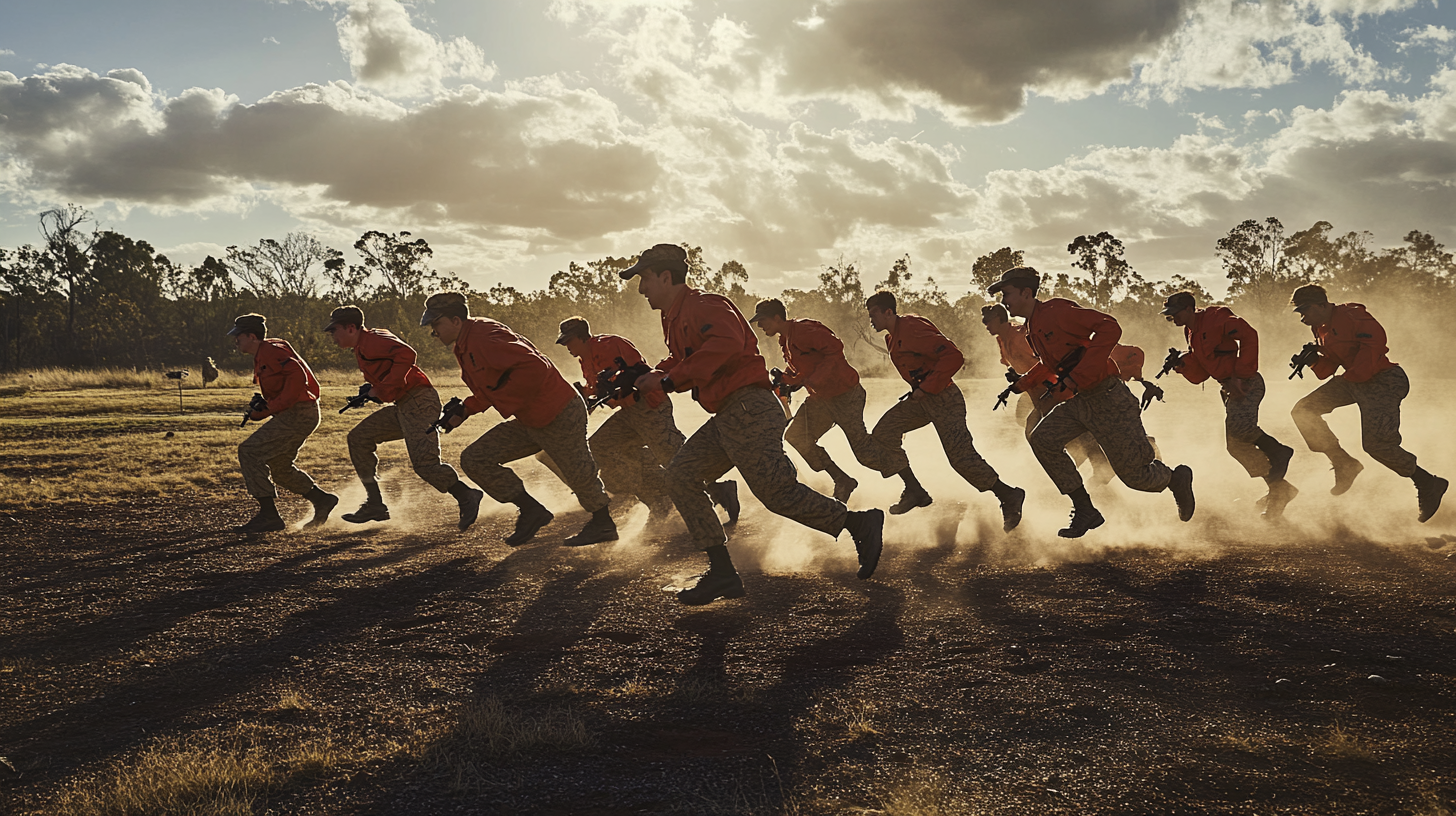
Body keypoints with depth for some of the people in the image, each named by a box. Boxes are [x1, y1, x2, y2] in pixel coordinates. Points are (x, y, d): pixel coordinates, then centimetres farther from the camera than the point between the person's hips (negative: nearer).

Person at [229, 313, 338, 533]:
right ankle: (322, 500, 26)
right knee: (278, 465, 19)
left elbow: (297, 376, -25)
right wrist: (260, 411, 10)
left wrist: (274, 407, -22)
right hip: (294, 414, 11)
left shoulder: (271, 350, -12)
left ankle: (269, 515, -12)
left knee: (249, 452, -13)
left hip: (298, 414, -11)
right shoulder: (261, 355, 20)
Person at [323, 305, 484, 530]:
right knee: (359, 437, 9)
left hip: (419, 402, -11)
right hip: (403, 406, 11)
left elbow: (406, 354, -25)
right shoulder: (361, 348, 23)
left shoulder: (371, 340, -9)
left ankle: (467, 497, -5)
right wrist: (370, 392, 13)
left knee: (424, 462, -20)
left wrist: (383, 389, -21)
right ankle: (375, 505, 9)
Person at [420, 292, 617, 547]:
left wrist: (503, 402, -26)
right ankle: (531, 511, 10)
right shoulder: (464, 346, 8)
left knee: (578, 475, 9)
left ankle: (604, 524, 35)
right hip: (528, 422, 10)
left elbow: (534, 367, -32)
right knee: (474, 460, 0)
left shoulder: (483, 337, -23)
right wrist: (465, 409, 2)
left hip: (561, 417, -10)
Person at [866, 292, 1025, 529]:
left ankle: (1008, 496, 1)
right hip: (921, 398, 10)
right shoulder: (892, 338, 13)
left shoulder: (913, 329, -19)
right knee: (884, 432, -1)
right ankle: (914, 491, 5)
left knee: (961, 456, -15)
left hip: (943, 398, -10)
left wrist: (926, 388, -23)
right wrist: (917, 390, 15)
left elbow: (953, 356, -26)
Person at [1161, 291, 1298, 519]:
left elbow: (1249, 335, -21)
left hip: (1246, 383, -9)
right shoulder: (1192, 334, 19)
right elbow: (1200, 374, 19)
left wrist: (1240, 375, -23)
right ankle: (1279, 489, 13)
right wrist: (1184, 364, -2)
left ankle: (1278, 451, -8)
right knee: (1236, 445, 4)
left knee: (1238, 424, -33)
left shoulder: (1214, 318, -8)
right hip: (1230, 388, 9)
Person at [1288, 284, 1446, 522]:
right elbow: (1330, 366, 16)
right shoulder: (1322, 329, 12)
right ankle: (1344, 464, 10)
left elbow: (1375, 338, -30)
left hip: (1382, 382, -10)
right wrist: (1314, 361, -7)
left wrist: (1353, 375, -27)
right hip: (1352, 382, 10)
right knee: (1304, 411, 2)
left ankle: (1427, 484, 3)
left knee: (1376, 443, -18)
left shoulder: (1350, 315, -17)